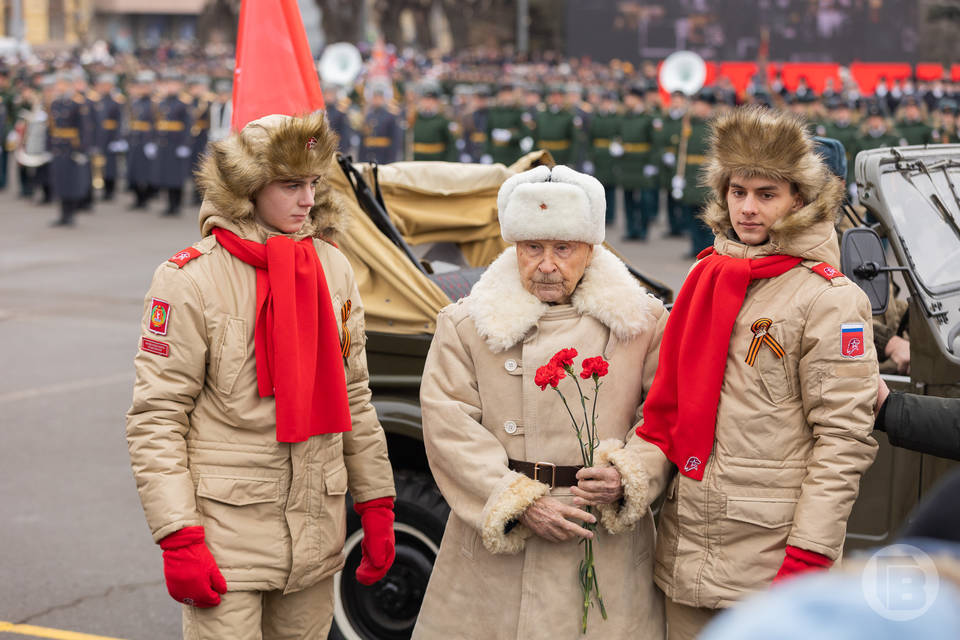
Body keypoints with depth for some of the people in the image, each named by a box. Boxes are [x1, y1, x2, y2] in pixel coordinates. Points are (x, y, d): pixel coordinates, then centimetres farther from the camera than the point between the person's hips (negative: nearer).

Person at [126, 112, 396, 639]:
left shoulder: (333, 268, 8)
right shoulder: (191, 279, -10)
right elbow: (155, 418, -11)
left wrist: (376, 505, 11)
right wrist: (177, 538, -17)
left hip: (317, 530, 5)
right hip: (227, 530, -5)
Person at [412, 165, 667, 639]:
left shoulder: (641, 321, 7)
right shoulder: (465, 325, 5)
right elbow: (449, 425, -3)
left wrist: (627, 475, -13)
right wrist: (520, 503, -12)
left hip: (608, 544, 0)